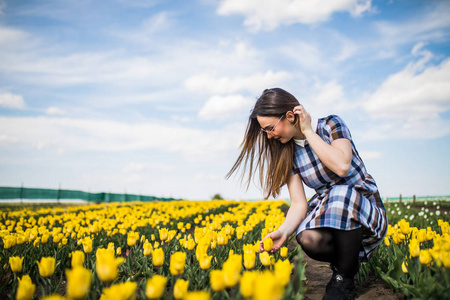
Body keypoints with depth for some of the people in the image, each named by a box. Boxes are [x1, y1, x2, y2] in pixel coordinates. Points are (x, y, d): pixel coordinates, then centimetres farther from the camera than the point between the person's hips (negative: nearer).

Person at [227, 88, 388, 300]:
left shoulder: (330, 125, -12)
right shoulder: (288, 154, 0)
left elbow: (342, 167, -31)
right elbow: (299, 203, -8)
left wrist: (308, 131, -22)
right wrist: (283, 231, -26)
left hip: (367, 211, -2)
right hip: (325, 211, 3)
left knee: (341, 192, -38)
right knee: (309, 240, -33)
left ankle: (345, 279, -16)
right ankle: (342, 261, 4)